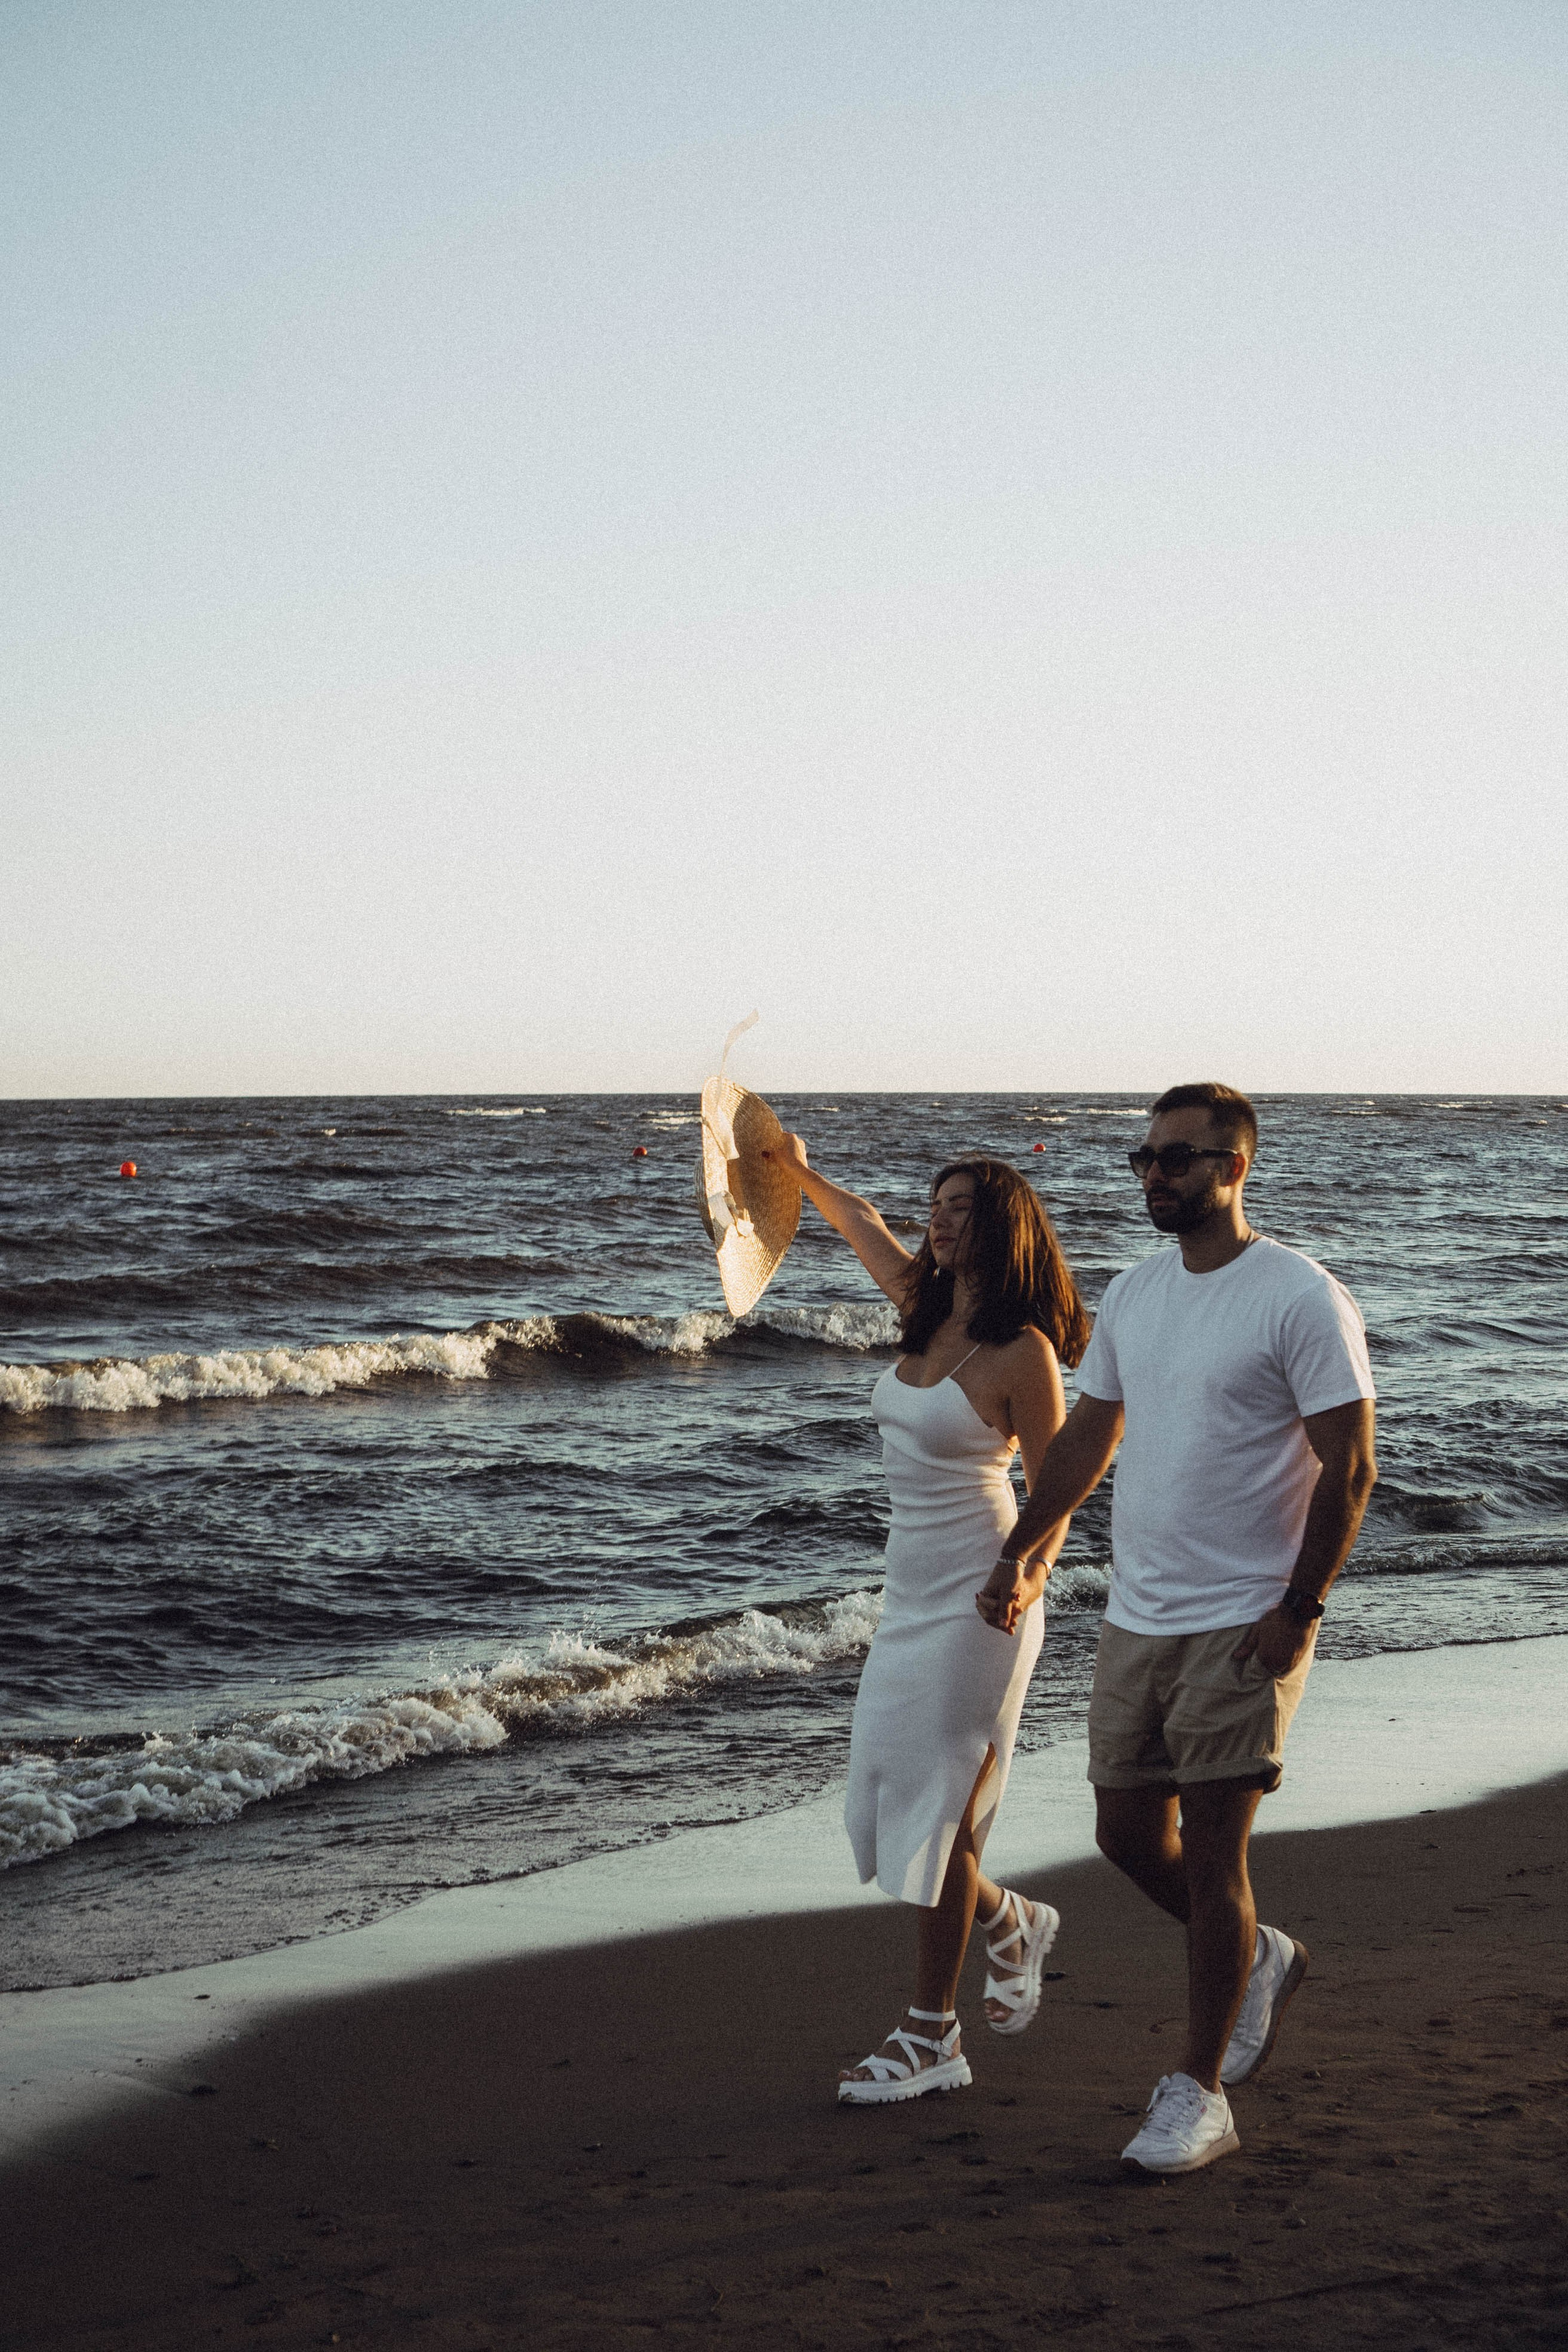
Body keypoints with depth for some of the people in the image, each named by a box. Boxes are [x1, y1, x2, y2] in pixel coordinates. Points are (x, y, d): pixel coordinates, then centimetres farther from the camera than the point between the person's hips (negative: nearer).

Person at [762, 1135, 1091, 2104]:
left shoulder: (1021, 1351, -13)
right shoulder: (929, 1312, 8)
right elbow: (862, 1224, 27)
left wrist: (1028, 1576, -26)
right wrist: (801, 1170, 33)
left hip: (977, 1599, -8)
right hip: (912, 1591, 8)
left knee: (937, 1807, -4)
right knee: (886, 1797, 10)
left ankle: (932, 2039, 4)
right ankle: (1015, 1925, 35)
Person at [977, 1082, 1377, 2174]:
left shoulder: (1302, 1299, -12)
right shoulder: (1134, 1294, 9)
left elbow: (1350, 1467, -12)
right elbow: (1087, 1436, 20)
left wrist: (1299, 1612, -16)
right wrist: (1020, 1552, 17)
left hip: (1243, 1625, -7)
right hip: (1136, 1621, 7)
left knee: (1211, 1854, -5)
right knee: (1128, 1834, 11)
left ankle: (1200, 2095, 7)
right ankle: (1260, 1959, 37)